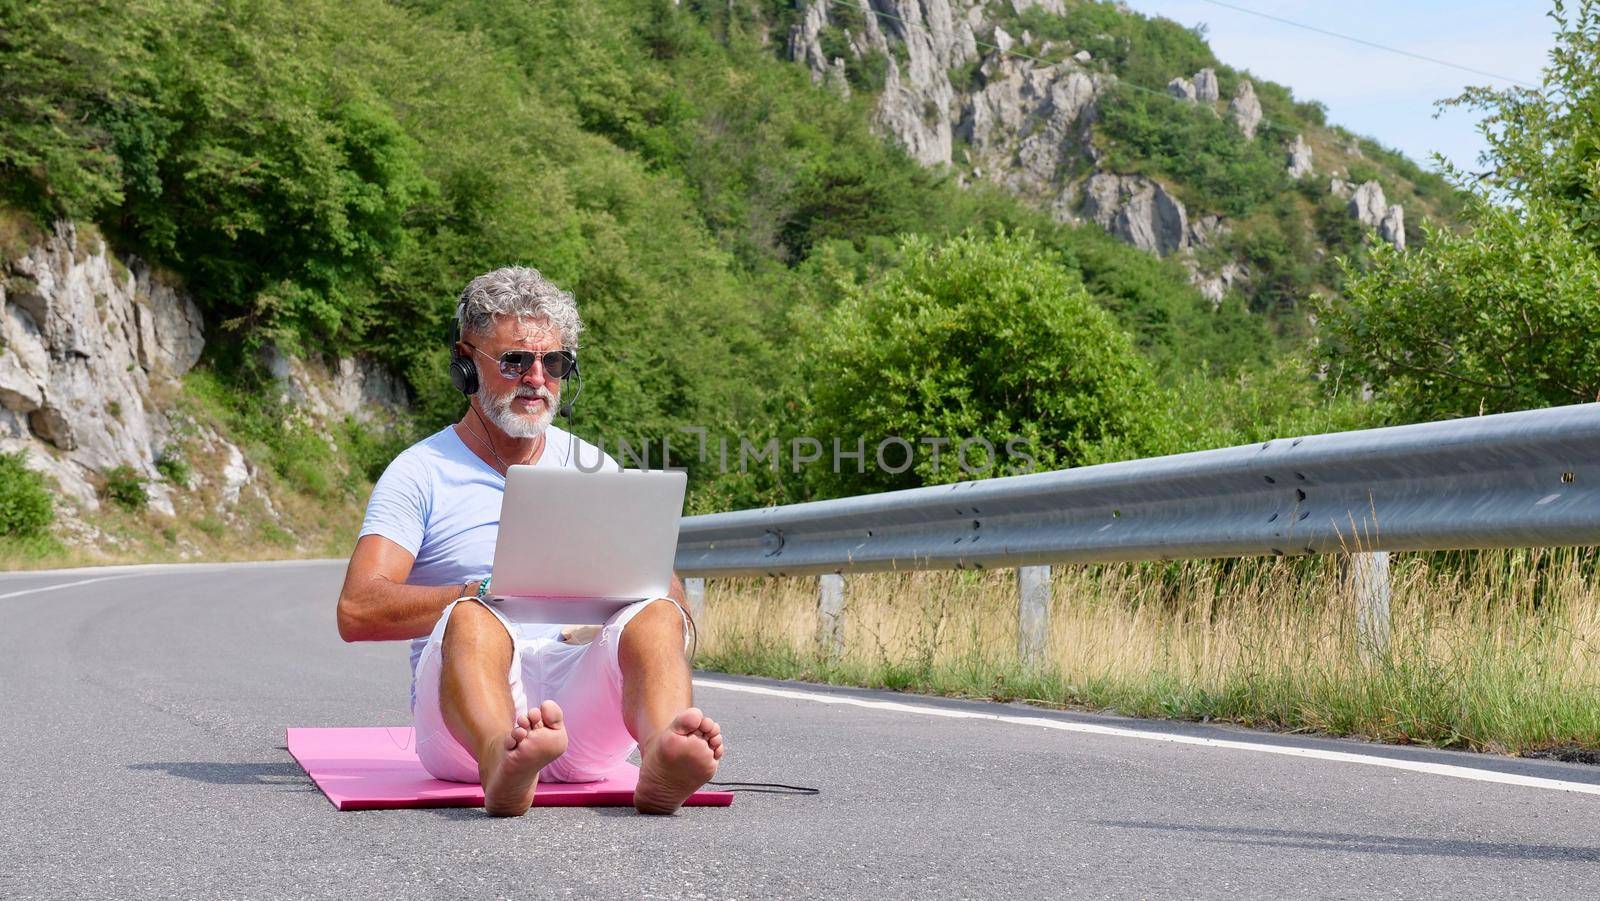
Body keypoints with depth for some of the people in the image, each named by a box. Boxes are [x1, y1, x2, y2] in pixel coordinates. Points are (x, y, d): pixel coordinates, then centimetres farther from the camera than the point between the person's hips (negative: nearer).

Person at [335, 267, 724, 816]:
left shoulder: (593, 469, 19)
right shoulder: (420, 473, 7)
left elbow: (667, 587, 12)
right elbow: (358, 611, -7)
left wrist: (609, 603, -13)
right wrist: (488, 594, -20)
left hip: (579, 711, 3)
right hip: (462, 724, -2)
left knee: (657, 617, -26)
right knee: (472, 621, -34)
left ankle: (664, 753, -57)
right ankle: (502, 760, -64)